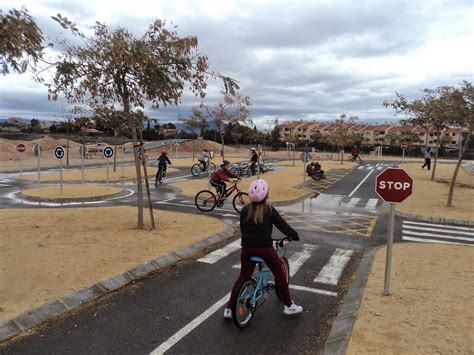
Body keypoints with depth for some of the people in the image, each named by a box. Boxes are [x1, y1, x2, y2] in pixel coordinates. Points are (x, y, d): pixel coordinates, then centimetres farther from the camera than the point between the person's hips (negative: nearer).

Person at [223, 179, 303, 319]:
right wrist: (294, 235, 13)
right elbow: (282, 225, -2)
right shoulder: (269, 210, -6)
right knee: (280, 274, 15)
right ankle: (288, 306, 23)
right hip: (265, 248, -3)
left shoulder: (245, 209, 5)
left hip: (247, 248, 4)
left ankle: (229, 308, 16)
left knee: (243, 277, 17)